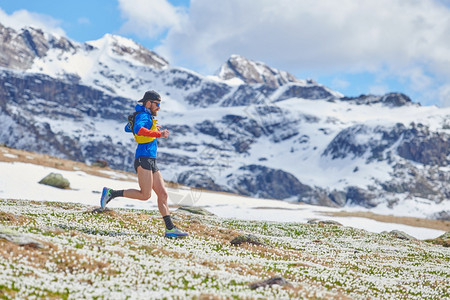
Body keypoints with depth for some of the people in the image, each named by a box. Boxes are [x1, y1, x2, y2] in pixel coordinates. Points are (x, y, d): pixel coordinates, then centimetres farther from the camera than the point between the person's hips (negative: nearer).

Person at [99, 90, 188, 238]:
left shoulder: (146, 116, 23)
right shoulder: (143, 115, -7)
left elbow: (128, 128, 39)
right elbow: (138, 129, -29)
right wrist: (158, 134, -28)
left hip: (151, 162, 10)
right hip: (144, 158, -10)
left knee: (163, 194, 3)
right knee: (145, 195, -14)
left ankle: (170, 229, 0)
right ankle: (111, 193, -4)